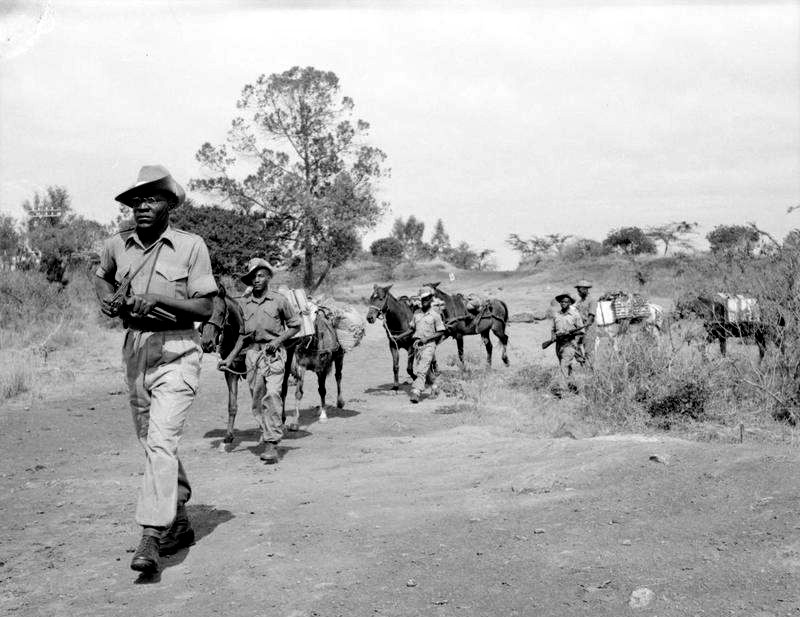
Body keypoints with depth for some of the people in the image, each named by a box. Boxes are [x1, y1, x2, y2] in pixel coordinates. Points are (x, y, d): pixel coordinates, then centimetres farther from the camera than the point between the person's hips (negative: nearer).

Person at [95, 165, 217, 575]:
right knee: (151, 444, 14)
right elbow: (102, 277, 27)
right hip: (135, 350, 6)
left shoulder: (191, 246, -8)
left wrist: (158, 297, -22)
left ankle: (151, 537, -17)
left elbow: (204, 309, -10)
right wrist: (107, 298, 6)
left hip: (176, 353, -6)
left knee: (161, 441, -18)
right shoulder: (116, 246, 5)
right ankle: (179, 525, 29)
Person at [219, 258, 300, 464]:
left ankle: (272, 444, -18)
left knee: (272, 395, -17)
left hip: (273, 352, -4)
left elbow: (295, 325, 7)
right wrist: (230, 358, 12)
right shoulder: (245, 305, 12)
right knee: (257, 399, 6)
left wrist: (279, 340, -8)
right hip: (252, 353, 4)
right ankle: (267, 436, 19)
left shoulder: (279, 300, 1)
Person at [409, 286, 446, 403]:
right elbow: (412, 328, 21)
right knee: (416, 369, 9)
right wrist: (414, 338, 3)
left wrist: (427, 339, -14)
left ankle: (416, 392, -19)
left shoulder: (435, 315, -4)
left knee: (422, 370, -14)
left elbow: (441, 332, -5)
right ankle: (434, 385, 31)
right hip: (417, 344, 6)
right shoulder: (417, 313, 11)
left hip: (428, 345, -6)